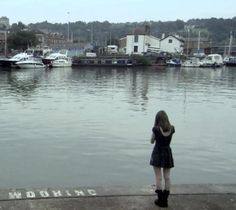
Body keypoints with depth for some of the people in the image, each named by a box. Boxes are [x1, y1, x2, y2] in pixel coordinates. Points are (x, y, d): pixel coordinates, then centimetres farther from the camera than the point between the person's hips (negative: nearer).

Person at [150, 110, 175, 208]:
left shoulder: (156, 129, -15)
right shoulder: (172, 128, -4)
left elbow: (152, 141, -1)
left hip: (157, 153, -3)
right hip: (167, 153, 4)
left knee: (158, 177, 3)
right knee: (167, 177, 10)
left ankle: (160, 200, 6)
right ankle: (165, 200, 16)